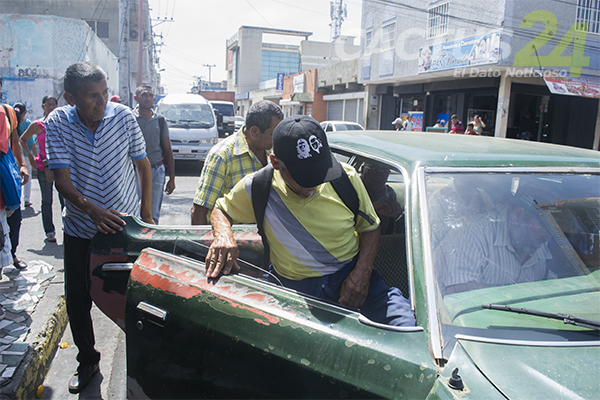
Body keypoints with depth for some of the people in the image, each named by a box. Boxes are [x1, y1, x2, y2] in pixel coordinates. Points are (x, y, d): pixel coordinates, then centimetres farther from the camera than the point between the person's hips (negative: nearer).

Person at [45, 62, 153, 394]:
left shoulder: (123, 116, -10)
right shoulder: (57, 123, -12)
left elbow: (143, 164, 2)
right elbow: (62, 180, -17)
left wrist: (146, 211, 3)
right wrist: (94, 211, -34)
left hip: (125, 223, 0)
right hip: (80, 229, 1)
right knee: (77, 301, 8)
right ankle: (87, 360, 32)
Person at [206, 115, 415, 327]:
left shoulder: (347, 177, -3)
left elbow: (370, 227, 9)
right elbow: (221, 210, 12)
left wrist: (362, 272, -7)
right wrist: (223, 234, -13)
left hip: (351, 275, 0)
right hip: (297, 287, 0)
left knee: (407, 325, -24)